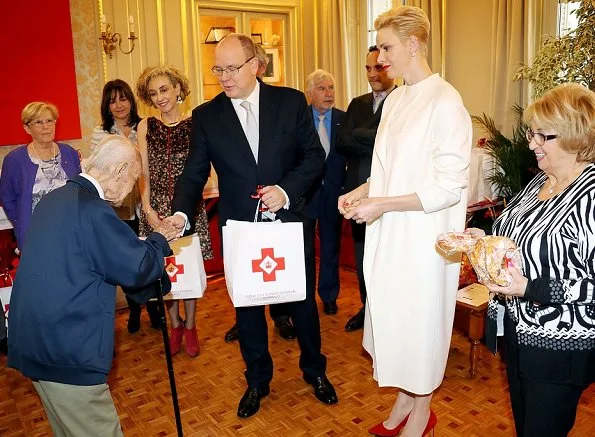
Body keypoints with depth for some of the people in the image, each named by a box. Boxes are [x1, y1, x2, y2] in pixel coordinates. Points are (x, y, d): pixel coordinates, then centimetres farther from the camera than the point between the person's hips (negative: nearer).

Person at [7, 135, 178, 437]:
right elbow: (138, 268, -15)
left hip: (33, 341, 10)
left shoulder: (55, 200, 9)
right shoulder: (92, 209, -20)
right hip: (65, 349, -10)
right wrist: (159, 239, 3)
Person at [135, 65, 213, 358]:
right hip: (157, 207, 2)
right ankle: (175, 325, 27)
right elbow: (144, 173, 4)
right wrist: (148, 209, -3)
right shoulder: (145, 126, 3)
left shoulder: (195, 124, -3)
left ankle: (190, 326, 23)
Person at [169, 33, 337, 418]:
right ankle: (258, 380, 38)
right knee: (247, 308, 14)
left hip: (291, 221, 0)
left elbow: (314, 154, -3)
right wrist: (182, 213, -21)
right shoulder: (206, 116, -2)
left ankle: (315, 370, 41)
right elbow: (194, 174, -4)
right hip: (240, 229, 1)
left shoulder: (291, 101, -4)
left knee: (303, 300, 16)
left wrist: (286, 190, -18)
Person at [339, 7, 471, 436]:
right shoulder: (395, 99, 9)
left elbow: (449, 187, -18)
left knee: (420, 324, 9)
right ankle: (404, 401, 39)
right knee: (394, 319, 17)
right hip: (388, 235, 7)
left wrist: (382, 204, -20)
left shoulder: (446, 102, -15)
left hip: (423, 239, -7)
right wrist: (362, 191, 1)